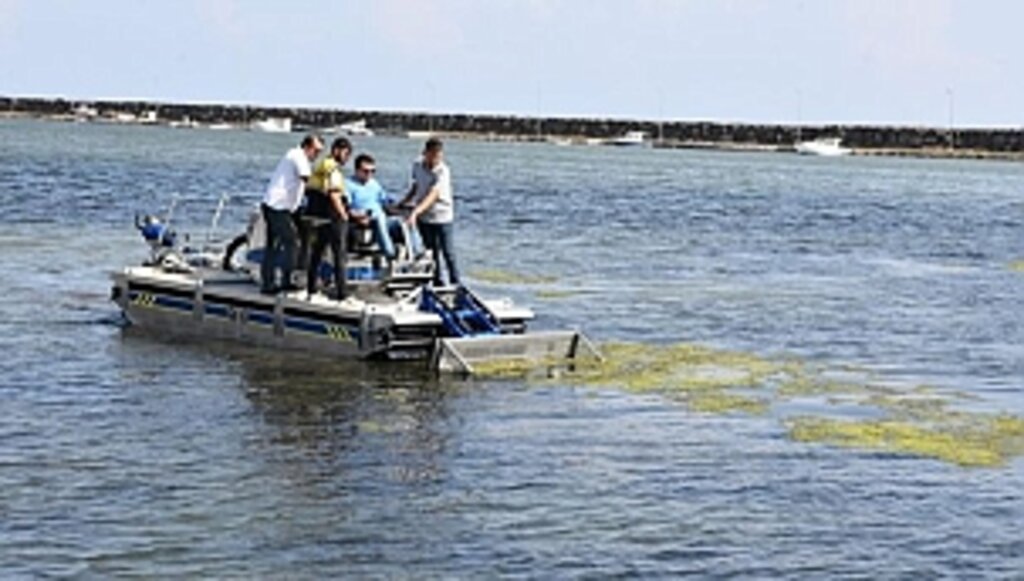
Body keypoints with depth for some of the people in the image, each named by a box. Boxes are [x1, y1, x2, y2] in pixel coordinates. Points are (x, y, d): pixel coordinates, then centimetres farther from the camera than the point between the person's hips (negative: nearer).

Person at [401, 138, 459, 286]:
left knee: (448, 254, -2)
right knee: (432, 253, 11)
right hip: (424, 218, 5)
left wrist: (415, 212, -41)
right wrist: (403, 203, 7)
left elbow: (432, 196, -31)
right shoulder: (417, 166, -2)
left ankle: (455, 284, 8)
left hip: (443, 217, -5)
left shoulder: (443, 171, -20)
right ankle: (438, 283, 20)